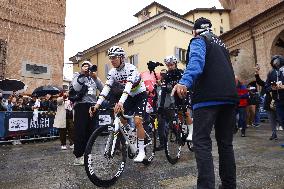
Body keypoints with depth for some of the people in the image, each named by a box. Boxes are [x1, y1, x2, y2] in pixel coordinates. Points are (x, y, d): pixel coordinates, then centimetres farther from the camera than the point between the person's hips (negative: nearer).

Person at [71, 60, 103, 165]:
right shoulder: (77, 76, 8)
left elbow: (102, 89, 1)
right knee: (80, 132, -4)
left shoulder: (93, 78, 17)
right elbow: (76, 88, -13)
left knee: (90, 131, 8)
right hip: (81, 105, -4)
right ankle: (78, 157, 5)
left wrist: (95, 77, -8)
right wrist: (83, 75, -13)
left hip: (92, 105, 5)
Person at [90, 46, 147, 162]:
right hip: (129, 97, 7)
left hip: (140, 95, -6)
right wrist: (97, 104, -28)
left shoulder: (131, 68, -26)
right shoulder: (112, 72, -7)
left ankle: (141, 151, -7)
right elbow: (106, 88, -15)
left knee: (137, 121, -20)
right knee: (121, 122, 1)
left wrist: (121, 102, -56)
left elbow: (128, 85, -41)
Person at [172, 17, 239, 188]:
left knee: (202, 142, -7)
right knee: (226, 142, 13)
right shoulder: (222, 44, 29)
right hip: (230, 96, 8)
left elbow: (196, 60, -17)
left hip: (208, 96, -8)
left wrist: (185, 82, -33)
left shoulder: (198, 40, 6)